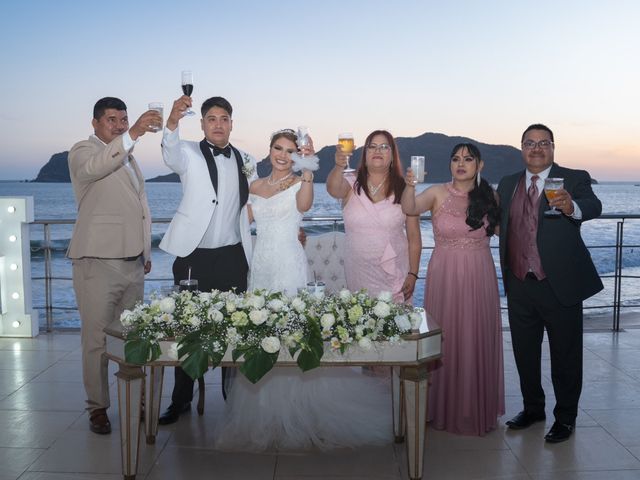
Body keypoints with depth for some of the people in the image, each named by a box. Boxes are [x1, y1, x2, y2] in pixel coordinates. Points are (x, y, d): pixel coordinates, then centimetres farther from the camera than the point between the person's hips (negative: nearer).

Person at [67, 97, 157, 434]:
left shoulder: (129, 158, 21)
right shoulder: (82, 151, -2)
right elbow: (96, 167, -28)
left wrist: (146, 251, 22)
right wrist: (134, 133, -38)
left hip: (132, 261, 7)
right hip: (98, 260, -7)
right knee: (97, 339, -3)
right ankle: (97, 407, 7)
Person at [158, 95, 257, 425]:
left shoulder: (245, 160, 10)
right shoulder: (190, 154, -1)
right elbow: (170, 154, -25)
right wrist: (172, 121, -45)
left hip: (232, 256, 3)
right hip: (193, 256, -2)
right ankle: (181, 399, 17)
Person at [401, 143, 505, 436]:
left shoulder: (490, 196, 4)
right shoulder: (437, 194, -4)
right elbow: (409, 209, -22)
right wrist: (410, 186, -41)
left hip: (479, 278, 2)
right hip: (444, 276, -2)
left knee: (478, 340, 8)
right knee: (446, 339, 5)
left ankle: (478, 409, 25)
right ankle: (445, 409, 20)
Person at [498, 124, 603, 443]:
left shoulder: (574, 179, -4)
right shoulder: (508, 184, 10)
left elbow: (593, 206, -22)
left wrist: (572, 207, -43)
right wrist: (506, 274, 9)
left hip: (560, 284, -4)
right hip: (520, 285, 5)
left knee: (565, 354, 7)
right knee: (524, 352, 16)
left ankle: (565, 417, 24)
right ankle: (533, 408, 36)